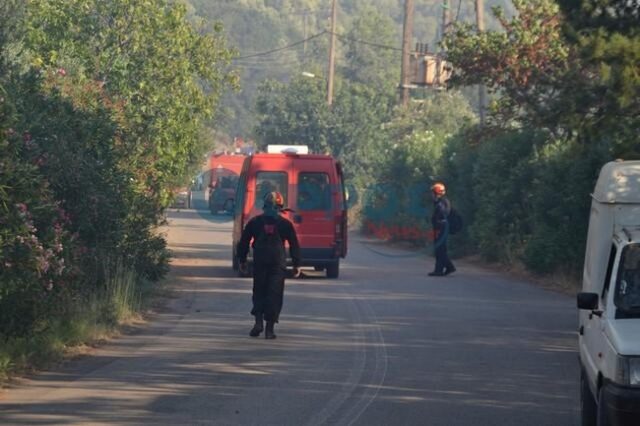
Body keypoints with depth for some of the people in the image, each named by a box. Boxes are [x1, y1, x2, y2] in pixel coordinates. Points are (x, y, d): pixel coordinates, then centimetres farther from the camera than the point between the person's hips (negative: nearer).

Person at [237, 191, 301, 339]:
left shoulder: (254, 222, 4)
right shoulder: (285, 224, 1)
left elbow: (243, 242, 9)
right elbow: (294, 245, 5)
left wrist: (242, 260, 19)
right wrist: (296, 264, 12)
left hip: (259, 263, 1)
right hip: (278, 264, -1)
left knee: (259, 292, 13)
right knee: (274, 295, 1)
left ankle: (258, 321, -5)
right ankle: (269, 329, -4)